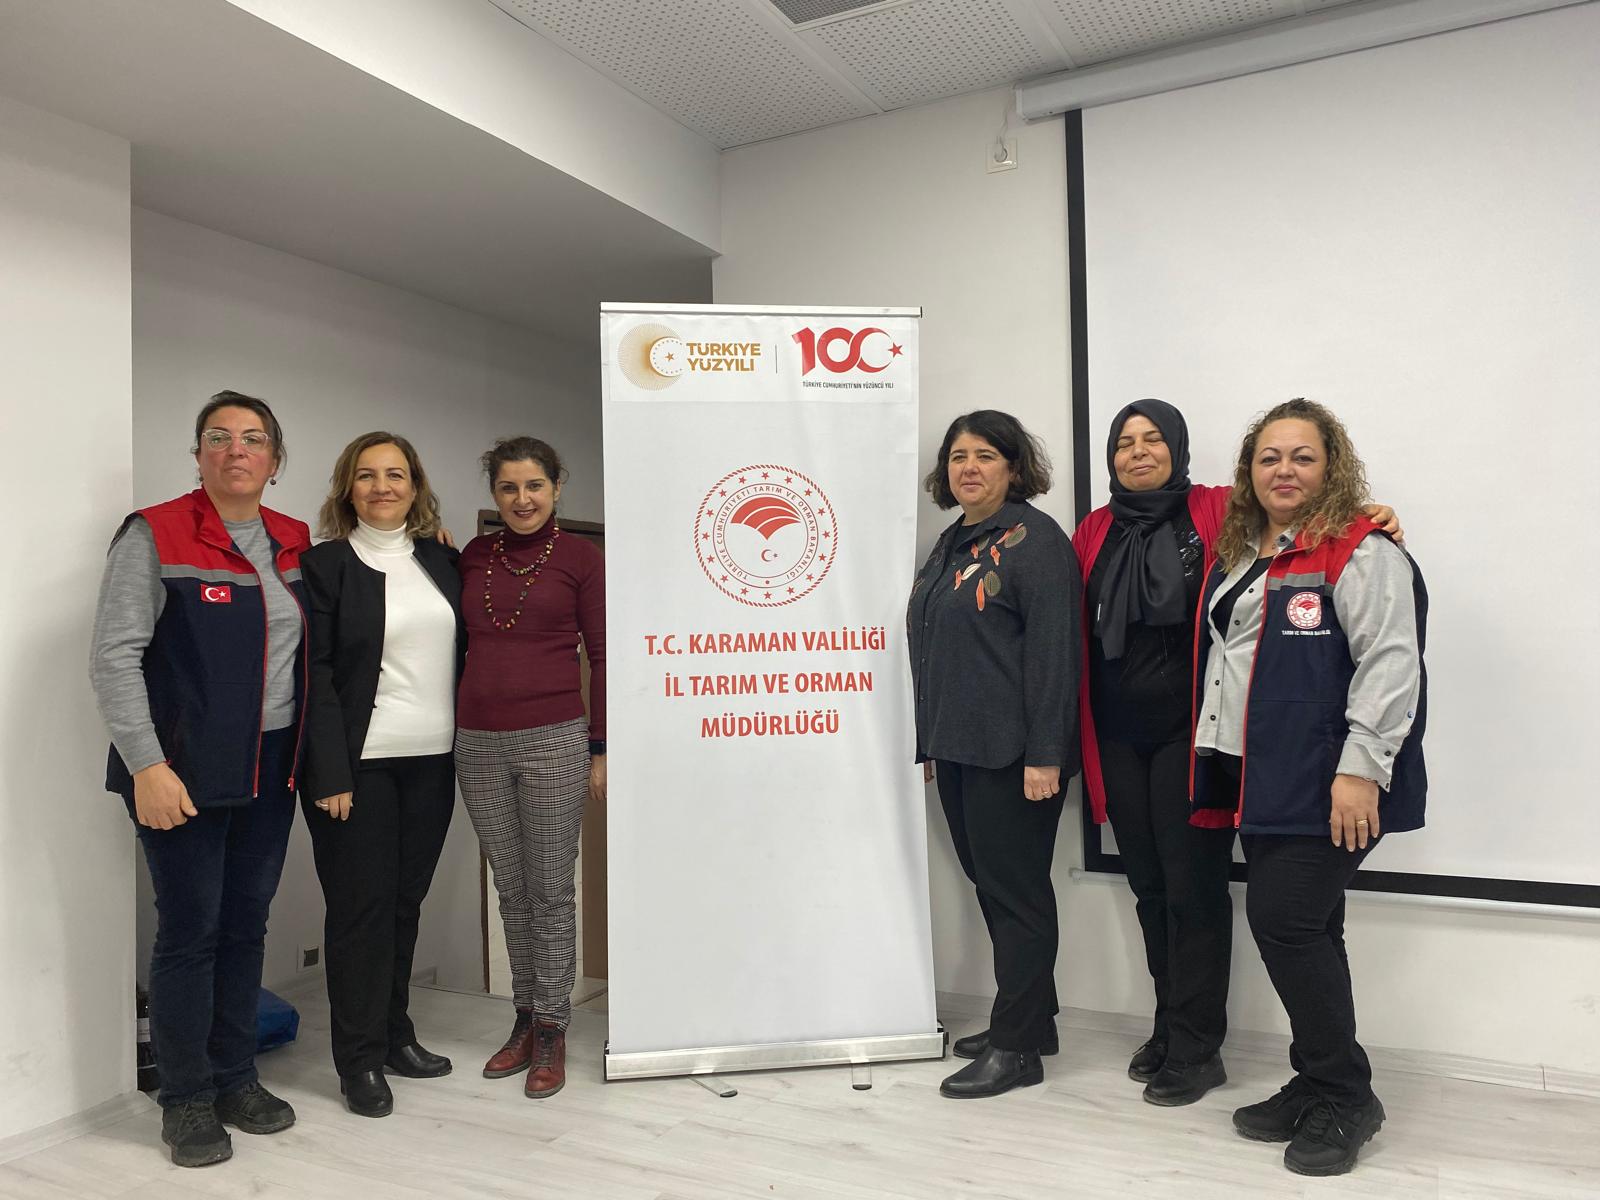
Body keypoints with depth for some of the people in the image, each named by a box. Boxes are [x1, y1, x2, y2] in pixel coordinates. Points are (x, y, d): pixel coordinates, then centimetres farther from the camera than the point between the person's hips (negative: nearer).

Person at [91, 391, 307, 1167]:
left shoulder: (296, 545, 8)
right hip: (184, 771, -5)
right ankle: (186, 1101, 17)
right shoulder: (154, 536, -7)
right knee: (191, 929, 1)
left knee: (246, 924, 12)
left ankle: (236, 1079, 26)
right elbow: (114, 657, -12)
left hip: (270, 768, 5)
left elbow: (313, 649, 16)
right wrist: (147, 765, -16)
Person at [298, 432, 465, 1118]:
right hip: (359, 763, -4)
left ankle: (395, 1035, 26)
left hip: (431, 761, 5)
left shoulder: (440, 560, 11)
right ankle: (360, 1060, 13)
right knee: (361, 905, 2)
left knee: (406, 900, 12)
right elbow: (315, 675, -8)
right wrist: (330, 773, -14)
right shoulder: (323, 564, -3)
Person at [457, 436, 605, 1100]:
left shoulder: (582, 557, -2)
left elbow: (603, 657, -1)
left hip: (553, 740, -4)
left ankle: (551, 1030, 16)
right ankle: (525, 1019, 27)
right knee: (511, 891, 13)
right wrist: (449, 731, 8)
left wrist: (601, 749, -4)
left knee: (550, 891, 3)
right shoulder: (474, 555, 9)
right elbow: (461, 645, 16)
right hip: (479, 743, 4)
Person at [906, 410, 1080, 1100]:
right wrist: (929, 740, 20)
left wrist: (1045, 754, -21)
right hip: (957, 750, 9)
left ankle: (1016, 1047, 11)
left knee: (1015, 889, 0)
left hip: (1011, 753, -9)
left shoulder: (1034, 540, -10)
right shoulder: (952, 544, 17)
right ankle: (1029, 1021, 30)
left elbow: (1053, 651, -17)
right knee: (990, 883, 15)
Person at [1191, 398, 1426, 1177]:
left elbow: (1390, 664, -18)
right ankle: (1318, 1089, 27)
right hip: (1259, 780, 8)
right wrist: (1216, 761, 22)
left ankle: (1344, 1098, 9)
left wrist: (1360, 770, -23)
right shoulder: (1238, 554, 16)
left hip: (1326, 785, -8)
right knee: (1304, 931, 14)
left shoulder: (1360, 552, -9)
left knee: (1283, 921, -9)